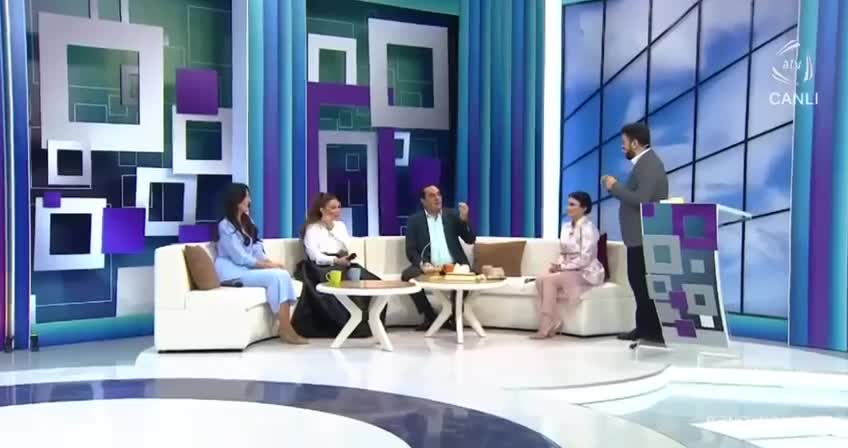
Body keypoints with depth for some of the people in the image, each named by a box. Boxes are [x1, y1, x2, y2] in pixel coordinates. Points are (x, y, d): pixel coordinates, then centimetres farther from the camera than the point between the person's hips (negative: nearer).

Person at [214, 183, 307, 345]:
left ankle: (287, 327, -28)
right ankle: (285, 330, -24)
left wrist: (270, 262, -9)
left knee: (283, 275, -21)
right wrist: (268, 265, -16)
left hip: (249, 268, 7)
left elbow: (256, 250, 11)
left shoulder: (247, 222, 17)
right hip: (233, 272, -7)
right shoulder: (225, 226, -9)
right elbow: (240, 258, -16)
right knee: (276, 276, -27)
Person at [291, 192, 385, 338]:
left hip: (341, 265, 5)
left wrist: (333, 229, -3)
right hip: (322, 267, -5)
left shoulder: (340, 225, 20)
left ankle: (366, 323, -20)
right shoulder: (312, 228, 2)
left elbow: (348, 248, 3)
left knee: (370, 281, -26)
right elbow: (314, 256, -12)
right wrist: (335, 261, -26)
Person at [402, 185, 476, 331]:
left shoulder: (452, 215, 14)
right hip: (428, 266, 0)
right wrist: (422, 264, -18)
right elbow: (411, 250, 2)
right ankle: (430, 317, -12)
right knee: (407, 275, -29)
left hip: (453, 265, 0)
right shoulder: (414, 220, 9)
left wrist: (464, 219, -9)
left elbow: (470, 240, 7)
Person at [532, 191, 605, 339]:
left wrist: (562, 267, -18)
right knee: (540, 279, -20)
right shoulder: (566, 227, 13)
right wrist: (558, 265, -5)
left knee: (549, 279, -27)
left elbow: (585, 258, -19)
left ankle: (546, 328, -24)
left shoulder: (588, 228, -11)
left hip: (587, 272, -7)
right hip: (568, 271, 7)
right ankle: (555, 323, -17)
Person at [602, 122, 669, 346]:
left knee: (646, 284, -7)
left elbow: (641, 199, -26)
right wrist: (616, 187, 8)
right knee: (639, 282, 14)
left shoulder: (648, 164, -16)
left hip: (645, 237, -11)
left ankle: (654, 332, -1)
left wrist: (615, 187, -16)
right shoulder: (644, 163, 17)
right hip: (640, 236, 11)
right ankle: (645, 328, 21)